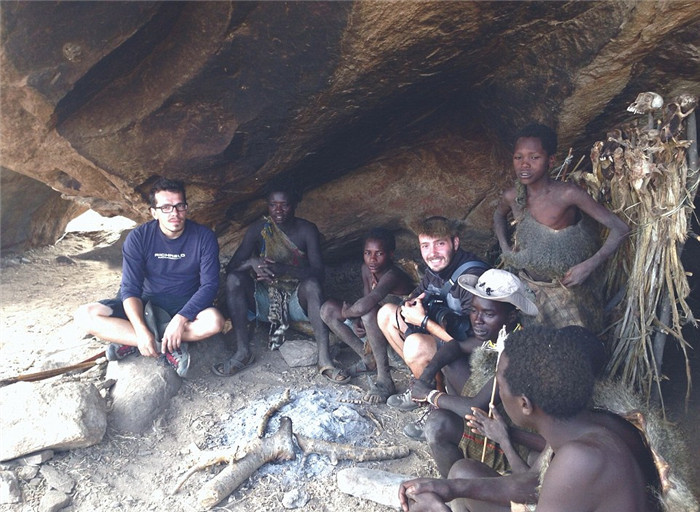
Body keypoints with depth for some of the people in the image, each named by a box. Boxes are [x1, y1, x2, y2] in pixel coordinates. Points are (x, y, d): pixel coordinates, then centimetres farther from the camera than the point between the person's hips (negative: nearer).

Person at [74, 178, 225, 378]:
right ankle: (168, 347, -26)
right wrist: (141, 330, -30)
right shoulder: (138, 238, -10)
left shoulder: (204, 237, -12)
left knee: (214, 321, -36)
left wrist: (181, 318, -31)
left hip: (186, 306, -2)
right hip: (147, 304, 2)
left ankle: (131, 343, -22)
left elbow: (209, 285, -15)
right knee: (85, 315, -19)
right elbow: (130, 288, -13)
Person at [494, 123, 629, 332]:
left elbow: (620, 229, -21)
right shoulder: (511, 197, -11)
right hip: (533, 286, 4)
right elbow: (499, 215, 15)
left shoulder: (568, 194, -25)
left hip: (570, 287, -3)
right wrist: (505, 248, 1)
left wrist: (588, 266, -27)